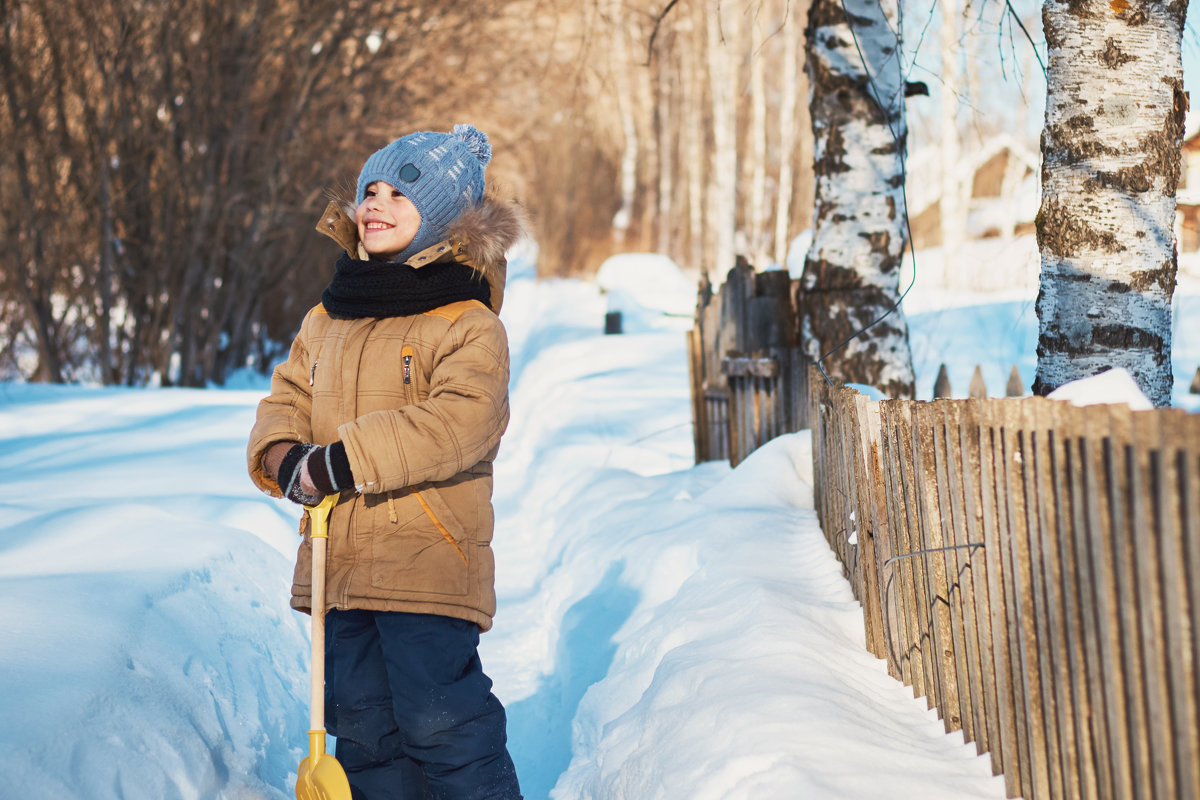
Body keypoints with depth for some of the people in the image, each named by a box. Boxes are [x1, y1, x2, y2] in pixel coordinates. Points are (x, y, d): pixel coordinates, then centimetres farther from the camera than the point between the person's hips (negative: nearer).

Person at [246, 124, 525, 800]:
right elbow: (286, 403, 16)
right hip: (339, 562, 7)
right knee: (363, 722, 12)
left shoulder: (469, 326, -7)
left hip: (429, 564, -7)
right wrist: (284, 455, -9)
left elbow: (458, 422, -21)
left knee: (438, 717, -10)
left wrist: (345, 460, -25)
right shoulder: (326, 322, 15)